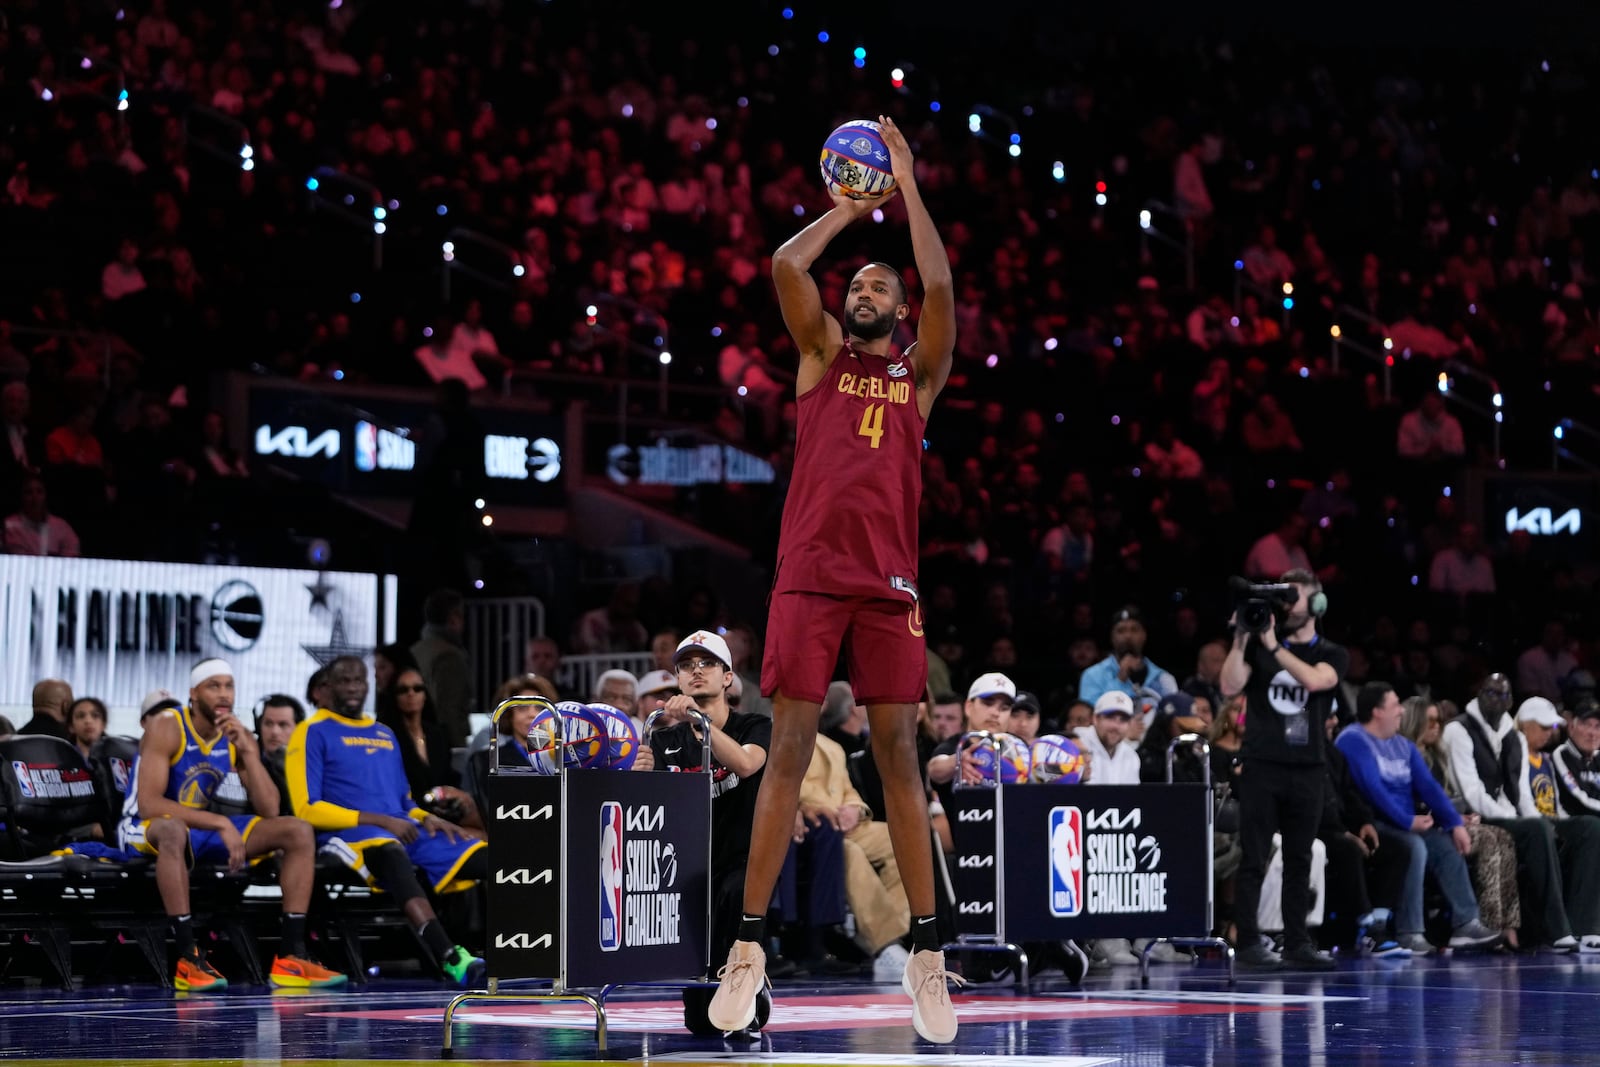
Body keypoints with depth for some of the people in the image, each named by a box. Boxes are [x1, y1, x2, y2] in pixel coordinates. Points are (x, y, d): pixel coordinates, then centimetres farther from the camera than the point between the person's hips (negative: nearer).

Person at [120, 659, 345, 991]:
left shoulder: (238, 736, 0)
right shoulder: (166, 728, -17)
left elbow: (269, 811, -7)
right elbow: (149, 803, -28)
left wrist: (248, 752, -19)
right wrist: (220, 823, -33)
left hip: (205, 828, 7)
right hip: (146, 829, -7)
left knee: (299, 832, -6)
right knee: (173, 830, -44)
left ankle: (292, 956, -14)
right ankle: (188, 958, -42)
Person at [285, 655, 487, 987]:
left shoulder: (385, 734, 25)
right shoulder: (313, 732, 4)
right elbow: (307, 809, -6)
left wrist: (426, 818, 5)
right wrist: (379, 820, -13)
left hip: (403, 831, 8)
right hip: (349, 834, -7)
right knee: (391, 851, -43)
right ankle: (452, 959, -58)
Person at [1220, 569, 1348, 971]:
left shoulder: (1332, 655, 8)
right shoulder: (1259, 644, 9)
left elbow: (1314, 680, -14)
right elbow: (1230, 686, -4)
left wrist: (1273, 646, -15)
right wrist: (1241, 639, -11)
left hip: (1306, 768, 1)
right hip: (1260, 765, -1)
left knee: (1299, 860, 6)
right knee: (1253, 858, -4)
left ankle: (1297, 941, 11)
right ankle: (1248, 942, -5)